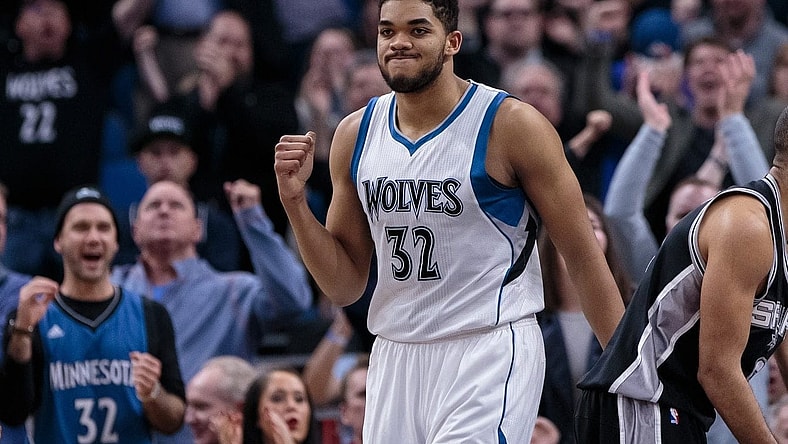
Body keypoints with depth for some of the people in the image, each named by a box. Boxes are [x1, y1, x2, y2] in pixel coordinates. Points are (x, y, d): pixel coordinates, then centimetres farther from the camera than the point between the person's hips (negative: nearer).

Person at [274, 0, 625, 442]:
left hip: (492, 351, -6)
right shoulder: (355, 135, 8)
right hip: (395, 355, 6)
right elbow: (345, 286, 13)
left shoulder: (511, 125, -7)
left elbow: (584, 257, -5)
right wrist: (295, 202, -2)